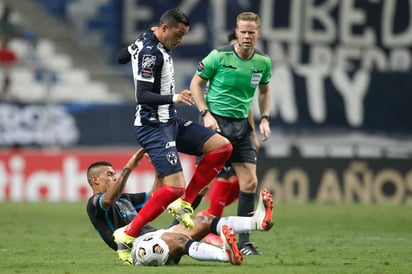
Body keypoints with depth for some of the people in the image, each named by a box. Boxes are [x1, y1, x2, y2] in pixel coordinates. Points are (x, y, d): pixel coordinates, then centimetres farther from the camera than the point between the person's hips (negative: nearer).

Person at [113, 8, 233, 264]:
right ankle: (127, 236, -10)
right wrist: (174, 98, -36)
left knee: (222, 147, 1)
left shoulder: (147, 41, 8)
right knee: (175, 187, -19)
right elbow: (142, 96, -25)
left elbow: (121, 57, 26)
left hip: (170, 122, 10)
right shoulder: (150, 52, -21)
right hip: (154, 126, -10)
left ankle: (184, 204, 4)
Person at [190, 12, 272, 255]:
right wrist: (206, 113, -14)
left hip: (241, 125, 5)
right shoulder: (219, 56, -12)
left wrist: (264, 119, 8)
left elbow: (264, 90, 20)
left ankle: (243, 242, 9)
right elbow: (196, 83, -3)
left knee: (250, 183, 0)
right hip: (216, 121, -5)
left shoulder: (263, 62, 2)